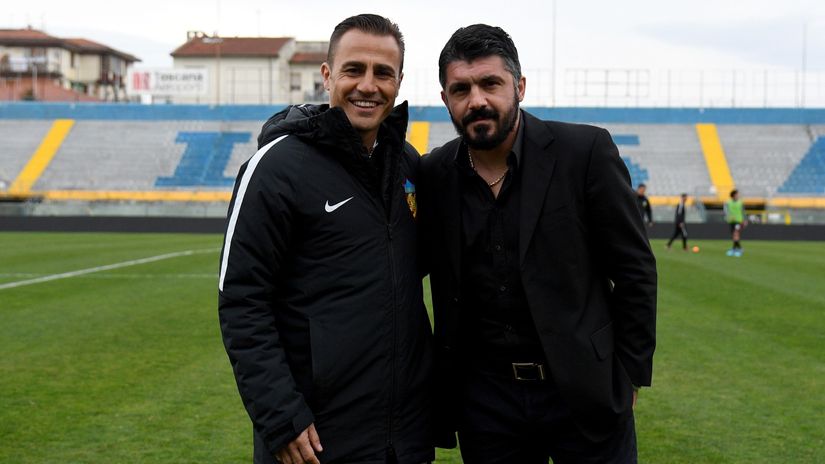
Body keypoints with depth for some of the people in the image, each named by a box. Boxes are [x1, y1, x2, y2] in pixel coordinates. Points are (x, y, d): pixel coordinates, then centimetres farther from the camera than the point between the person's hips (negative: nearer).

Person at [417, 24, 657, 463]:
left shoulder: (585, 150, -9)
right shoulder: (434, 174, 0)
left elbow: (634, 268, -4)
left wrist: (629, 374, -3)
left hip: (585, 392, -2)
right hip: (483, 398, 3)